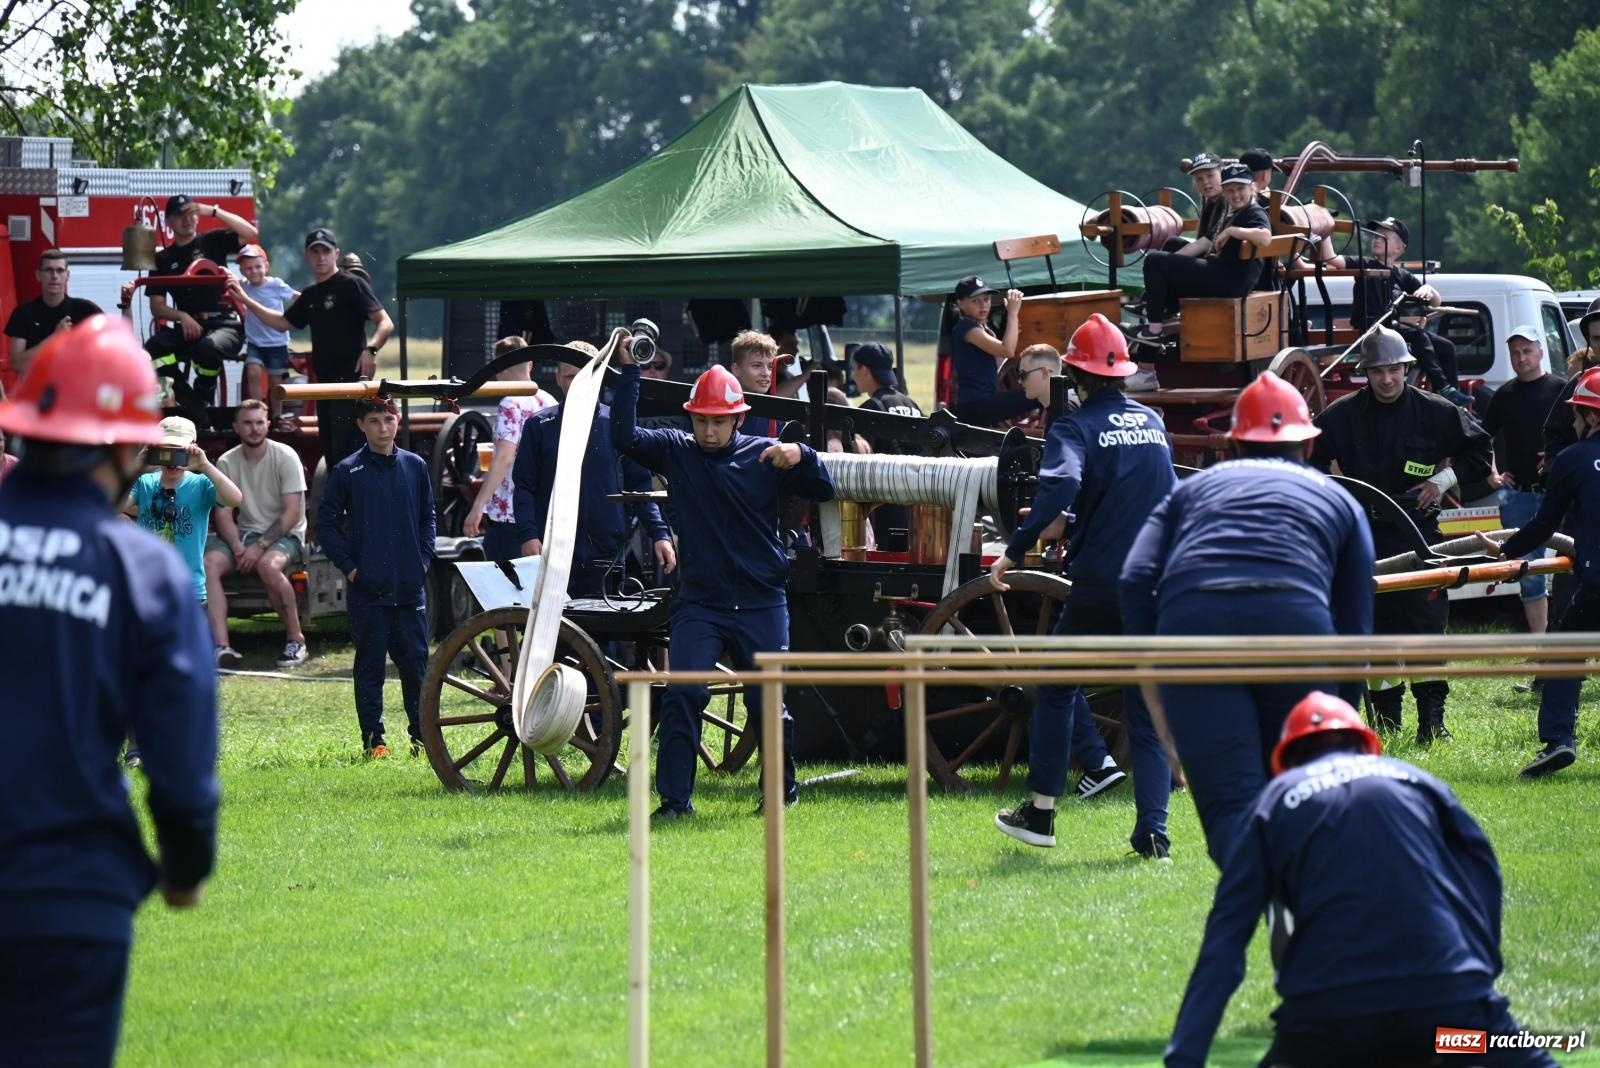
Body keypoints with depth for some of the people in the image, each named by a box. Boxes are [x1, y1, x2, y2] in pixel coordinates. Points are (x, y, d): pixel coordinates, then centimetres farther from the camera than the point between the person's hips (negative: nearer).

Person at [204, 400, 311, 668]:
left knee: (268, 565, -38)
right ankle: (222, 647, -31)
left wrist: (259, 547, -20)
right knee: (208, 563, -25)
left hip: (284, 535, -4)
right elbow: (223, 514, 1)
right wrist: (238, 547, -18)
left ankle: (296, 637, -18)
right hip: (243, 533, 4)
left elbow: (291, 514, -12)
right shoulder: (227, 462, 3)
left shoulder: (285, 457, -8)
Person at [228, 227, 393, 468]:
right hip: (325, 380, 8)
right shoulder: (310, 295, 19)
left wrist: (370, 349, -30)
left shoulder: (352, 285, -5)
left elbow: (385, 323, -11)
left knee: (346, 450, -16)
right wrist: (246, 300, 24)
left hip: (351, 379, -8)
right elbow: (283, 322, 30)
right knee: (330, 451, 9)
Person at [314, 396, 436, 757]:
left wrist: (424, 558, 7)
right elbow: (326, 524, 2)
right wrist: (348, 566, -4)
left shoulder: (415, 467, 8)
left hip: (410, 588, 2)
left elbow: (428, 517, 18)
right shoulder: (347, 472, -1)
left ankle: (423, 736, 12)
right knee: (370, 666, 2)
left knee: (416, 661, 4)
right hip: (367, 590, -2)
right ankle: (373, 739, 7)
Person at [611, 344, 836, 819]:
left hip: (761, 604, 0)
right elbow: (623, 437, -7)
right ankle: (675, 797, -9)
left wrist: (800, 456, -21)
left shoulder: (764, 455, 2)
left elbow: (823, 490, -1)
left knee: (767, 702, 5)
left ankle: (781, 788, 27)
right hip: (699, 602, 0)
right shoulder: (676, 451, 4)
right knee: (682, 695, -14)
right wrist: (628, 370, -11)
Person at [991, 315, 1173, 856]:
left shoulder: (1076, 426, -6)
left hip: (1099, 584, -4)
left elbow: (1060, 485, -26)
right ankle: (1152, 830, -3)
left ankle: (1040, 813, 17)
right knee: (1147, 708, 7)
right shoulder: (1153, 422, 13)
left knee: (1058, 690, 15)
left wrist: (1015, 550, -24)